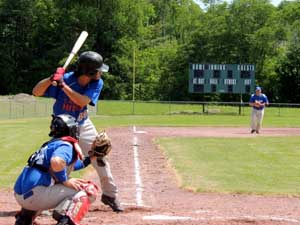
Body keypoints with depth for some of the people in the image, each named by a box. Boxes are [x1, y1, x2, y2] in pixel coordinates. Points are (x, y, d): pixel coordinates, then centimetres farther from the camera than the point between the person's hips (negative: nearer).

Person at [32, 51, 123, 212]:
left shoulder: (97, 83, -17)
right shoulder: (64, 78, -26)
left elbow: (82, 101, -33)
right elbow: (36, 92, -27)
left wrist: (63, 85, -41)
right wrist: (52, 79, -44)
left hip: (84, 126, 4)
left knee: (100, 159, 5)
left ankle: (110, 194, 22)